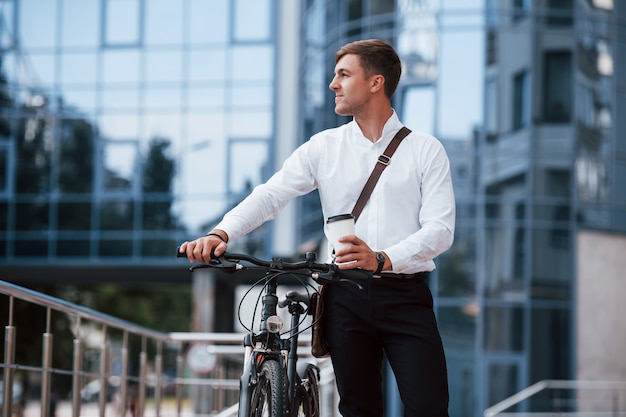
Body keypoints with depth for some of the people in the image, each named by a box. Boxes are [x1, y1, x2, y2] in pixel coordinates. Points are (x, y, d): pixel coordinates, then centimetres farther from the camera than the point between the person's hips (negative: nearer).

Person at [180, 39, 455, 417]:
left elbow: (440, 228, -6)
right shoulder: (323, 148, 10)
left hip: (406, 296, -2)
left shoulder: (425, 150, 4)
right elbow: (270, 195, -2)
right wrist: (220, 234, -21)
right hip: (347, 297, 2)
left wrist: (382, 258, -23)